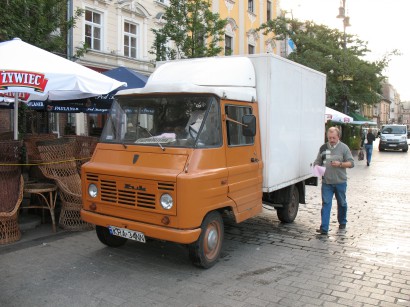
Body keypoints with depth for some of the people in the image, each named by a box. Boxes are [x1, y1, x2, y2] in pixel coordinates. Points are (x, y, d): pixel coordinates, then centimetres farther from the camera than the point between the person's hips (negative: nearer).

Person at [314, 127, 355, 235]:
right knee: (326, 204, -5)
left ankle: (342, 222, 38)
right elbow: (317, 162, 13)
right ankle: (324, 228, -7)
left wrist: (340, 164, -19)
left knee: (342, 203, 16)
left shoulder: (344, 148, -1)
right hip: (326, 182, 1)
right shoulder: (323, 148, 7)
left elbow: (351, 163, -3)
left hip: (340, 182, -1)